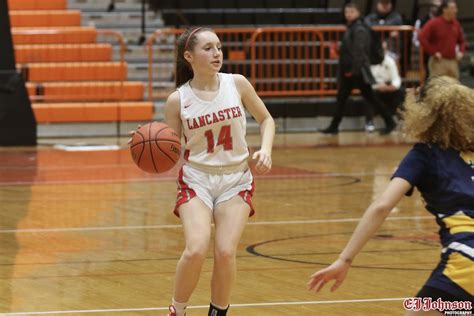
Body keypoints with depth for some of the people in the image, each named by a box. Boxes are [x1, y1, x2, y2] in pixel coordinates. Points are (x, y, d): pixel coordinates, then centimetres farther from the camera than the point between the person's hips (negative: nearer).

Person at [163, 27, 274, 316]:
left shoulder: (236, 84, -3)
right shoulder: (178, 100, -6)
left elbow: (266, 119, 10)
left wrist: (265, 150, -7)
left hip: (236, 180, 1)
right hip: (196, 179, -1)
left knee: (225, 252, -15)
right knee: (196, 250, -21)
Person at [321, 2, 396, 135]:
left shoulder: (359, 29, -15)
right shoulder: (350, 28, 15)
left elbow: (359, 52, -21)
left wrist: (354, 70, -20)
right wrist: (344, 69, 14)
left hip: (357, 71, -9)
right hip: (348, 70, 9)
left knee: (370, 97, -4)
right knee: (341, 98, 10)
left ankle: (389, 122, 2)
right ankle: (334, 126, 15)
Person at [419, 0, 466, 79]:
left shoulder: (456, 24, 11)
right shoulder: (434, 23, -7)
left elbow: (461, 40, 24)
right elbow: (422, 38, -14)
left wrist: (461, 52, 5)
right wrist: (433, 52, -14)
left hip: (453, 62, 6)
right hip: (438, 62, -6)